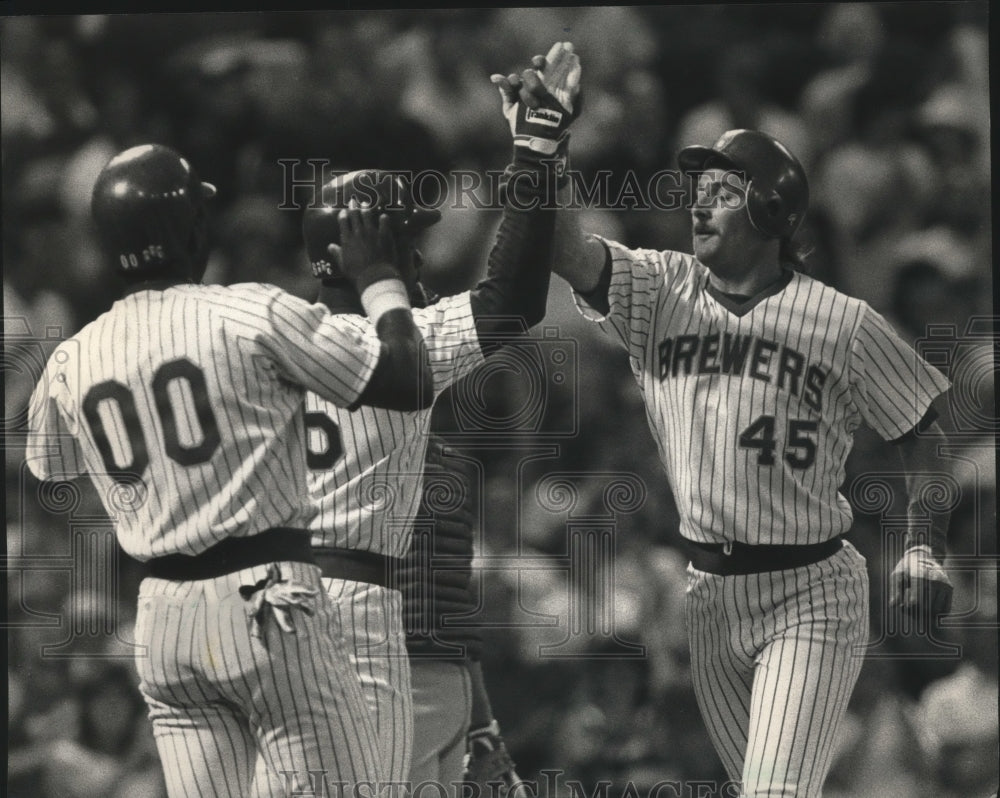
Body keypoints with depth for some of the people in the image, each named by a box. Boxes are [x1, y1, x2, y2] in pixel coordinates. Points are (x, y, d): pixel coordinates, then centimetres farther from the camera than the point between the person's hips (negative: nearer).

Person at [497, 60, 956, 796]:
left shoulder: (843, 323, -6)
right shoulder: (660, 292, 1)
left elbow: (926, 431, 0)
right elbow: (568, 249, -13)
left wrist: (924, 550, -9)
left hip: (810, 596, -4)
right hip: (709, 593, 4)